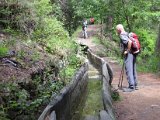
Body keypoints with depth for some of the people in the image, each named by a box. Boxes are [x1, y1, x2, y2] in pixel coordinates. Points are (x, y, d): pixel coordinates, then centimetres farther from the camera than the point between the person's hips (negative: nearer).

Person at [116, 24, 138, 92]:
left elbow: (129, 42, -28)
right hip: (133, 54, 10)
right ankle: (135, 85, 21)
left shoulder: (122, 35, -12)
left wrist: (127, 51, -18)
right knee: (133, 70, 14)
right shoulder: (127, 34, 16)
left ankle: (131, 87, -4)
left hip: (128, 54, -10)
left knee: (129, 70, -6)